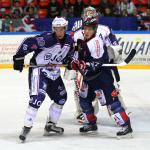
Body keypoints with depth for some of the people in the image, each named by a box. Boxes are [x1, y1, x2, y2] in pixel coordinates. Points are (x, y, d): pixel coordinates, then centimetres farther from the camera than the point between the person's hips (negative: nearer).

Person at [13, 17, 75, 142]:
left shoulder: (69, 41, -1)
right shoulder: (47, 39, -24)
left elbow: (69, 54, 18)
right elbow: (28, 43, -26)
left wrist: (70, 60, -2)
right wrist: (19, 57, -26)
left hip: (54, 72, 8)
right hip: (38, 70, -8)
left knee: (61, 97, 14)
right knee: (38, 96, -24)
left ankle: (50, 125, 29)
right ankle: (26, 128, -22)